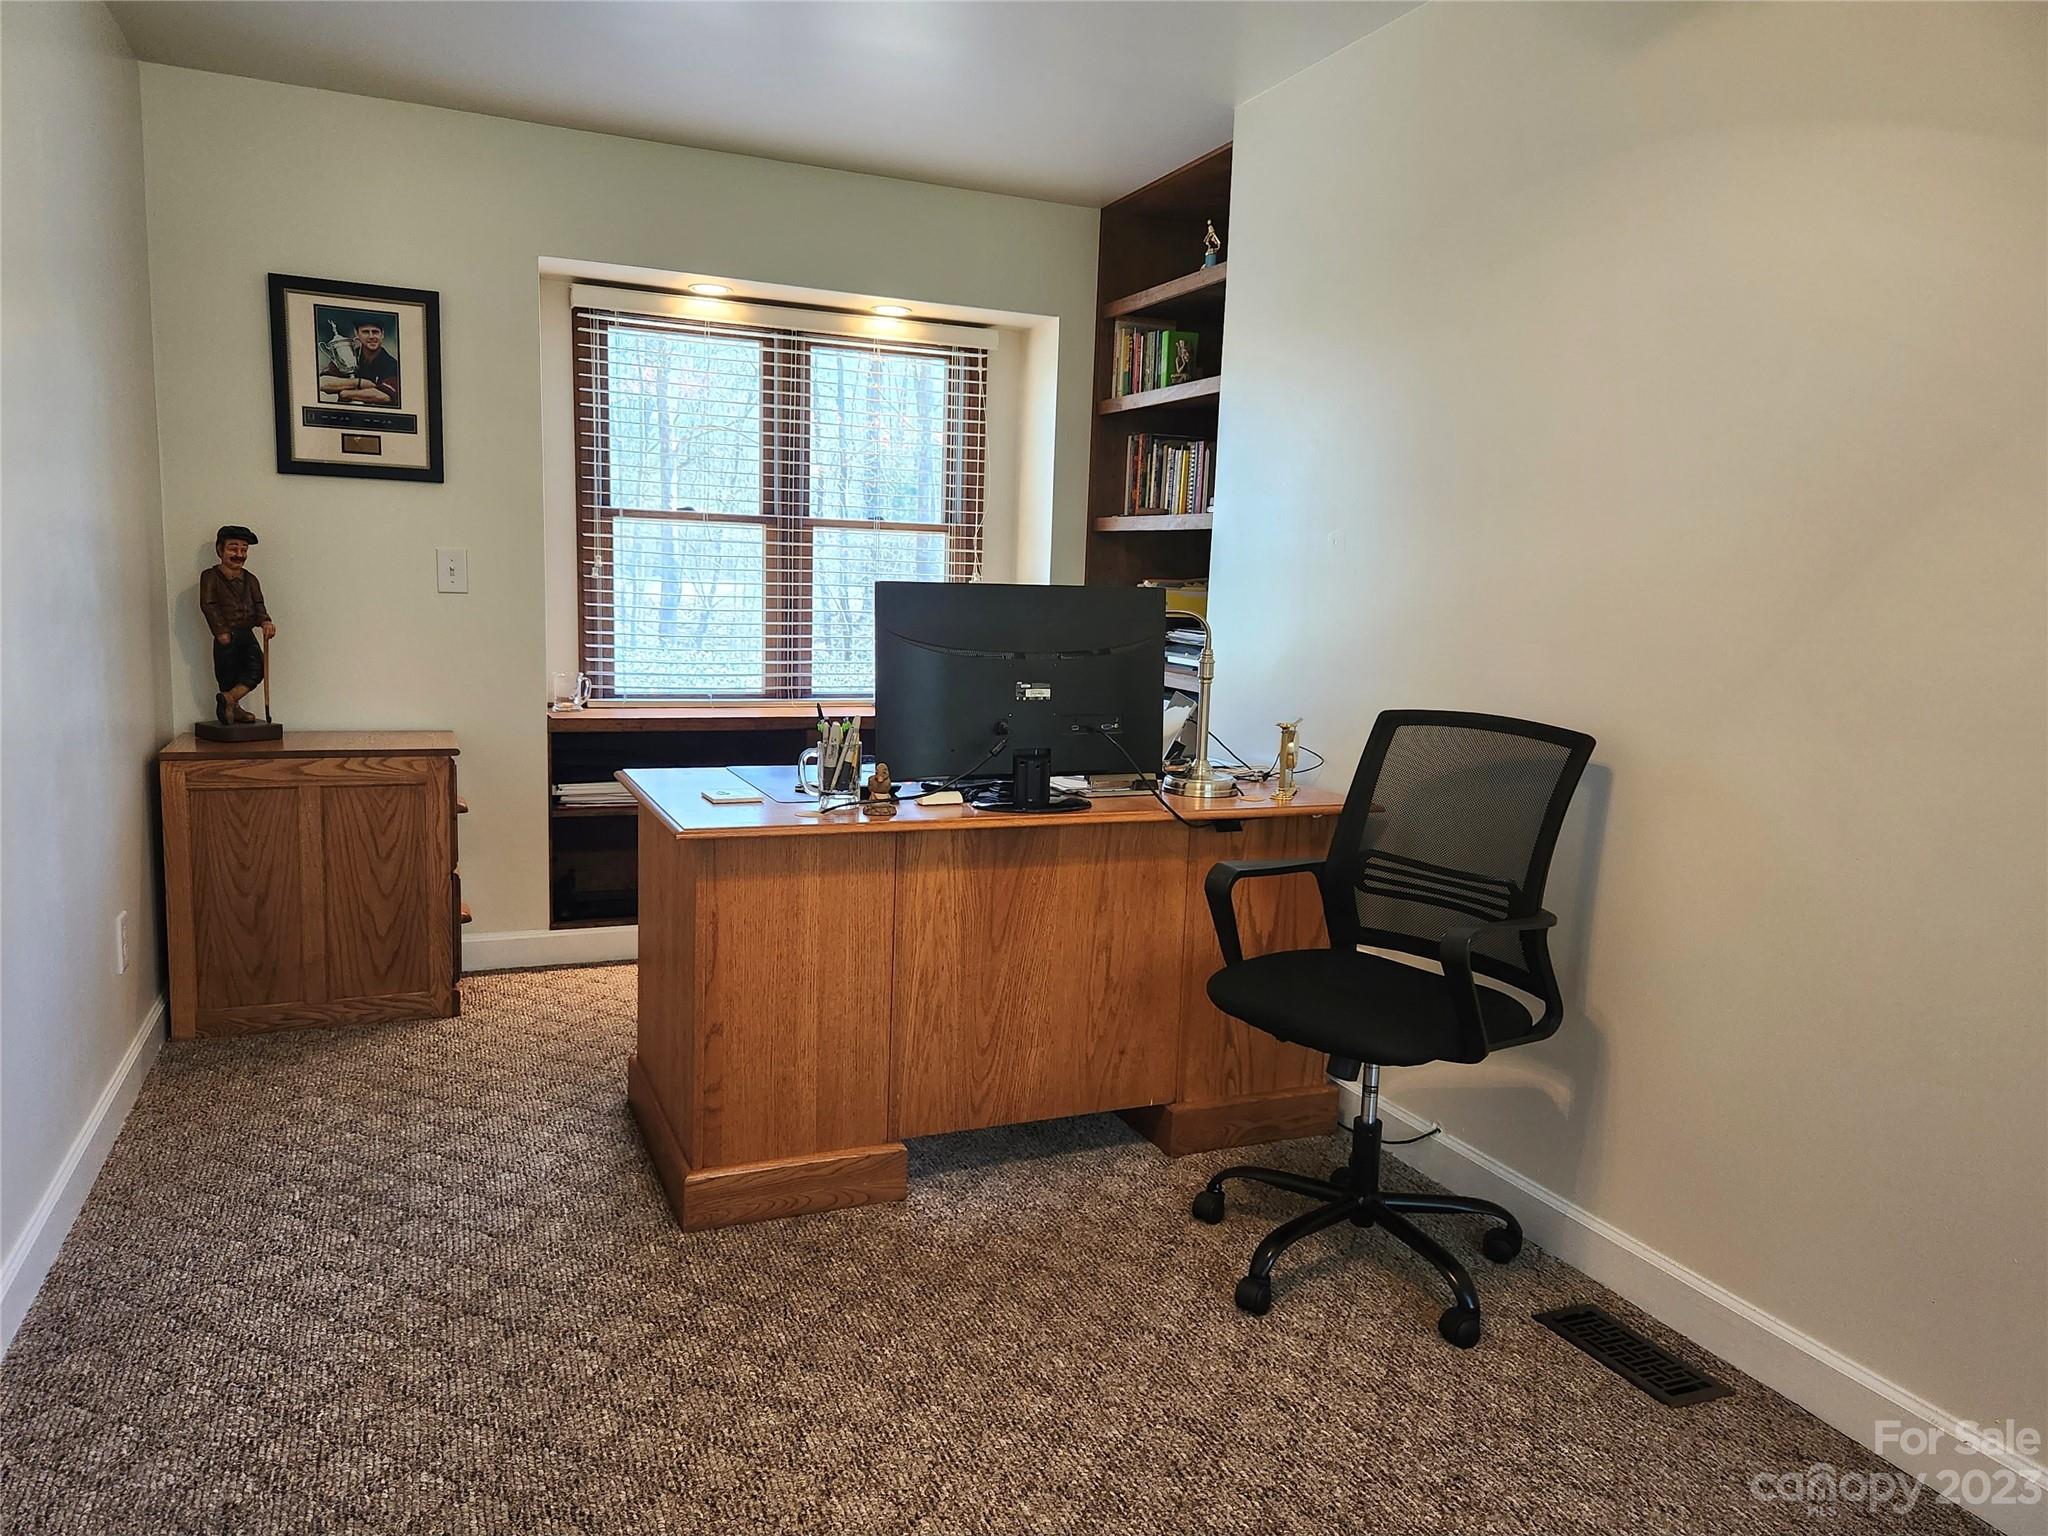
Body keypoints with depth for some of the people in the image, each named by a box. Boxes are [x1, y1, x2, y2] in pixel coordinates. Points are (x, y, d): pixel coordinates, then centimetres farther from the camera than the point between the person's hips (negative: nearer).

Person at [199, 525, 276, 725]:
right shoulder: (210, 576, -3)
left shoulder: (250, 579, 12)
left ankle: (229, 698, -9)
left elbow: (258, 603, 4)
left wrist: (265, 621, -18)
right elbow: (208, 605, -9)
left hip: (247, 633, 4)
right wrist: (220, 631, -17)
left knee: (257, 667, -10)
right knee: (227, 674, 3)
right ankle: (233, 707, 16)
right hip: (226, 636, -4)